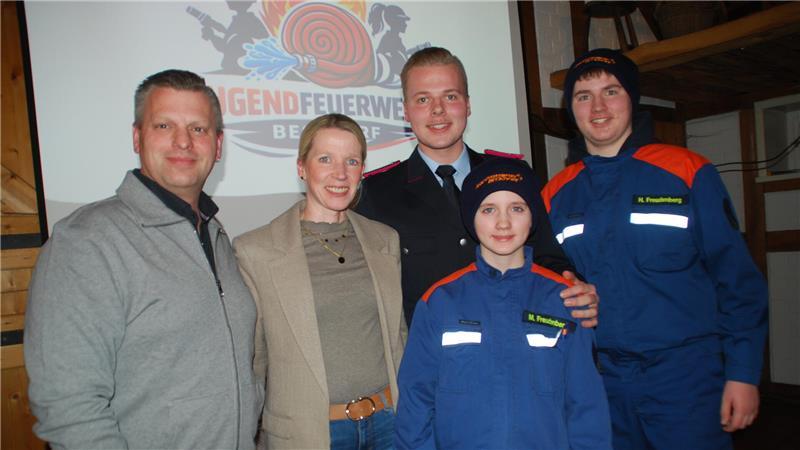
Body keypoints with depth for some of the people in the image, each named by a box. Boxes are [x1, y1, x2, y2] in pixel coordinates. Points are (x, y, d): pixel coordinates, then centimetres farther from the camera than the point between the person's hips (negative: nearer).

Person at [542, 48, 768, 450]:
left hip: (686, 379, -2)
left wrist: (743, 371, -6)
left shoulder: (687, 173, -3)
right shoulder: (555, 194, 4)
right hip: (599, 385, 3)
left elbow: (736, 278, -3)